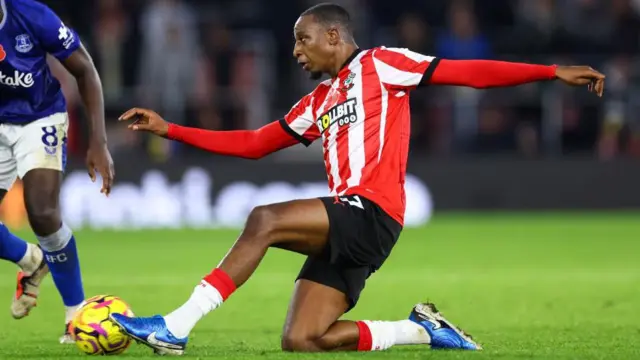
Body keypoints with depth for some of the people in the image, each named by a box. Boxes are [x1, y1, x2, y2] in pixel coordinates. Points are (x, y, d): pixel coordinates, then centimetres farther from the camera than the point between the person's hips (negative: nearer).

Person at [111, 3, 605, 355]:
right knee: (301, 342, -3)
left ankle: (176, 327, -28)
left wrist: (553, 72, -9)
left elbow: (468, 72, -1)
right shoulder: (316, 103, 25)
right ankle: (423, 331, 8)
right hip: (345, 228, 9)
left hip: (371, 213, -9)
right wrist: (169, 129, 19)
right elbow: (252, 144, 25)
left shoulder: (379, 65, 4)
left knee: (264, 221, -27)